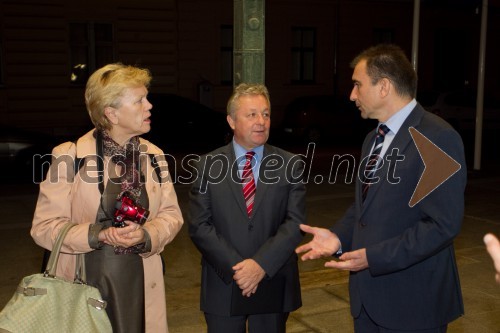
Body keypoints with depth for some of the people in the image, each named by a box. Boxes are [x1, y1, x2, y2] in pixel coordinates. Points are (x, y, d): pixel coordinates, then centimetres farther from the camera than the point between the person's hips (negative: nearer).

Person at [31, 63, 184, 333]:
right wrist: (99, 234, -22)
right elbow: (44, 226, -8)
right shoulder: (69, 156, -9)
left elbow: (171, 215, 7)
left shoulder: (154, 155, 5)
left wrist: (145, 235, -14)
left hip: (139, 286, 4)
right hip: (82, 283, -3)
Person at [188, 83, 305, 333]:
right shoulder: (208, 166, 0)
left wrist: (261, 264, -17)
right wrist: (236, 268, -14)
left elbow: (295, 222, -6)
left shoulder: (291, 165, 0)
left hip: (274, 285, 1)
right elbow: (199, 225, -6)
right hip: (223, 286, 0)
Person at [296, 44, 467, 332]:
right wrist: (338, 235, 0)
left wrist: (374, 257, -23)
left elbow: (444, 224, -20)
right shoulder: (373, 139, 12)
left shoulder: (438, 138, -16)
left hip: (412, 301, -7)